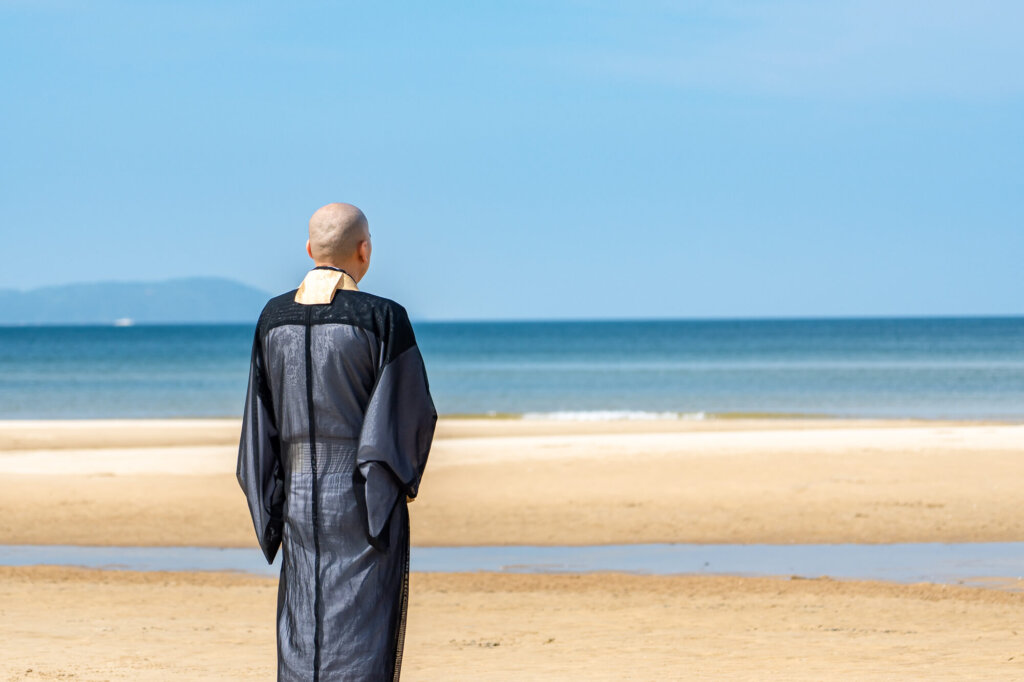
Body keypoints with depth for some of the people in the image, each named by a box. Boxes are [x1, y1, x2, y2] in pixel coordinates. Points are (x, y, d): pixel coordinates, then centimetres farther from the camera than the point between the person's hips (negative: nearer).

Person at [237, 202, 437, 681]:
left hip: (299, 494, 4)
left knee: (303, 633, 10)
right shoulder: (382, 319, -11)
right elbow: (411, 413, -10)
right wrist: (406, 480, 7)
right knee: (361, 633, -1)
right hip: (366, 498, -4)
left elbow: (261, 423, 6)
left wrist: (271, 510, 13)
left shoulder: (273, 319, 3)